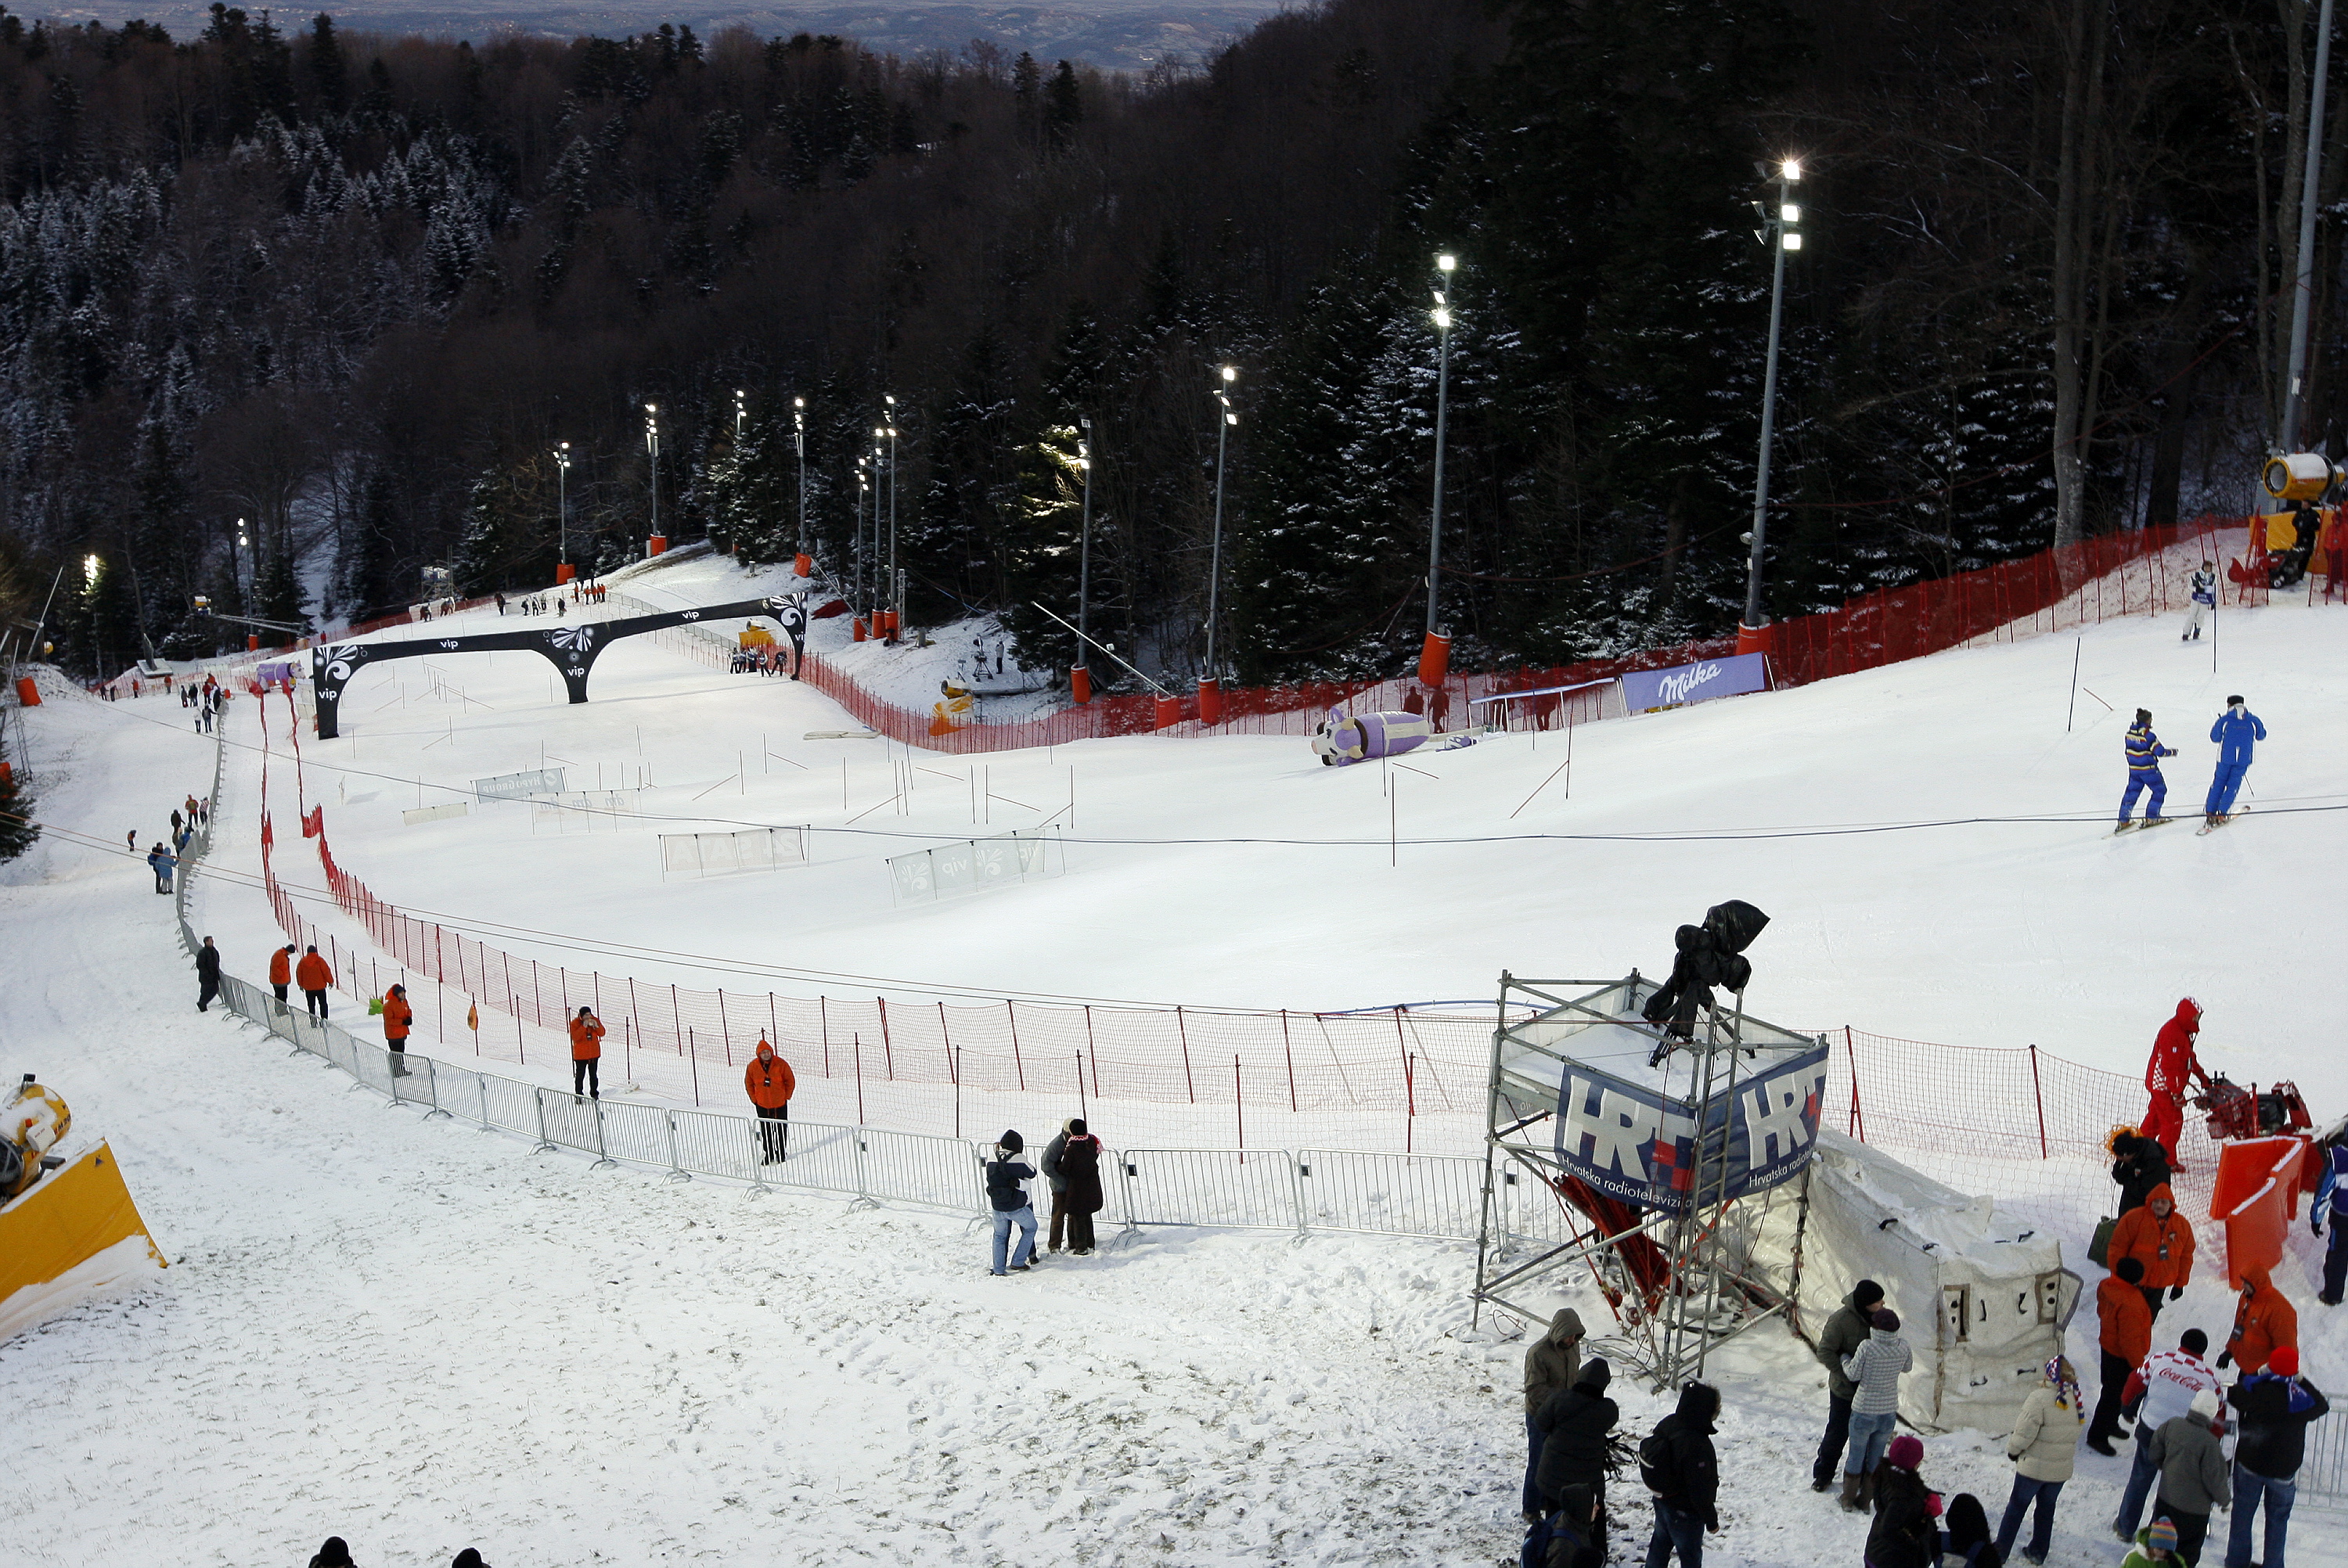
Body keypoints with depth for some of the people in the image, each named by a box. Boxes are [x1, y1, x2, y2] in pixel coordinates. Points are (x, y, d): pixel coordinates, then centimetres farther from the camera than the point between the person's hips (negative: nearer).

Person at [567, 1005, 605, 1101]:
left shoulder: (595, 1021, -2)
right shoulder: (575, 1023, -13)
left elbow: (602, 1033, 0)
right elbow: (575, 1037, -23)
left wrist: (596, 1026, -18)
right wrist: (584, 1027, -29)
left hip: (594, 1053, 4)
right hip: (581, 1054, -4)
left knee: (593, 1075, 13)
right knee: (580, 1075, 0)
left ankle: (594, 1094, 23)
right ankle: (578, 1096, 7)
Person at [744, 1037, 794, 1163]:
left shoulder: (780, 1064, -10)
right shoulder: (753, 1066, -6)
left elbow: (790, 1081, -1)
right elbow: (749, 1084, 7)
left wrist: (786, 1096, -3)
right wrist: (754, 1099, 2)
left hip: (780, 1104, -1)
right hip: (762, 1105, 1)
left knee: (781, 1130, 7)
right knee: (766, 1132, 9)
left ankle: (781, 1154, 19)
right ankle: (769, 1155, 20)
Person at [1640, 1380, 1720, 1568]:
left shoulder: (1667, 1424, -9)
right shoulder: (1696, 1446, -35)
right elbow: (1700, 1489, -27)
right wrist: (1711, 1520, -12)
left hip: (1663, 1502, 8)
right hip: (1686, 1513, -7)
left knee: (1660, 1544, 24)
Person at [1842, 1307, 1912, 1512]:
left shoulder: (1867, 1348, -22)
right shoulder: (1903, 1347, -9)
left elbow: (1853, 1374, -12)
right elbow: (1907, 1366, 11)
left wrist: (1844, 1358, 7)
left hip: (1864, 1412, -4)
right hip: (1889, 1412, 4)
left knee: (1856, 1456, 14)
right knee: (1876, 1458, 18)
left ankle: (1849, 1501, 27)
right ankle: (1865, 1501, 28)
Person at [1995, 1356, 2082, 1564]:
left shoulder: (2040, 1398, -21)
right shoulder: (2075, 1400, -2)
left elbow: (2025, 1432, -20)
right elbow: (2075, 1433, 7)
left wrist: (2013, 1449, -3)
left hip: (2034, 1466, -4)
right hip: (2061, 1469, 5)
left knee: (2016, 1507, 10)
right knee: (2046, 1508, 21)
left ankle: (2000, 1552, 15)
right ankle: (2038, 1552, 29)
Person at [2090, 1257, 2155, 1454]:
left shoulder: (2106, 1286, -10)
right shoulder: (2130, 1306, -37)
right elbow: (2130, 1340, -30)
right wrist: (2139, 1365, -17)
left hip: (2108, 1347, 9)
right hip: (2122, 1357, -9)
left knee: (2111, 1388, 27)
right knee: (2114, 1394, 7)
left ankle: (2110, 1424, 48)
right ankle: (2097, 1436, 19)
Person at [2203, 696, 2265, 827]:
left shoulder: (2225, 720, -4)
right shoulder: (2253, 721, 0)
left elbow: (2215, 738, 2)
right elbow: (2261, 735, 14)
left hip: (2225, 758, -1)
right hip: (2243, 760, 1)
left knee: (2218, 783, 12)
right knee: (2233, 785, 10)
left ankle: (2210, 813, 9)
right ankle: (2222, 812, 2)